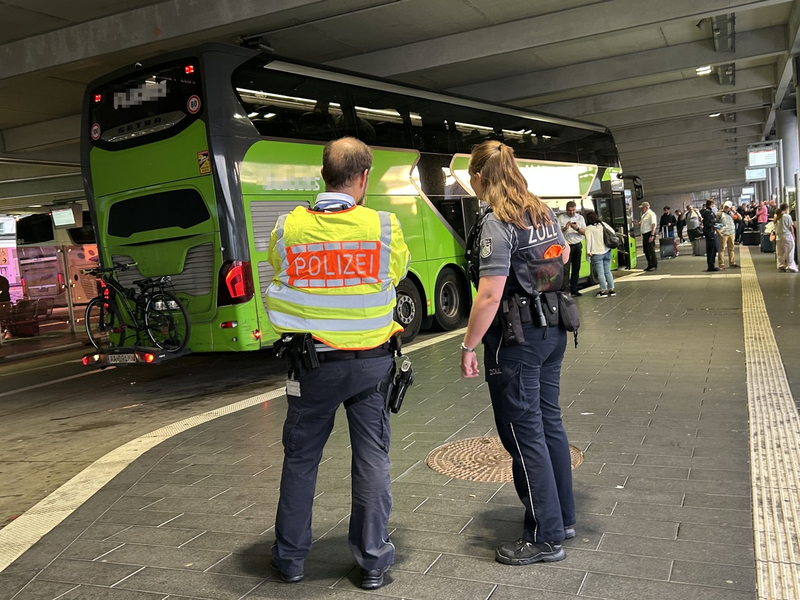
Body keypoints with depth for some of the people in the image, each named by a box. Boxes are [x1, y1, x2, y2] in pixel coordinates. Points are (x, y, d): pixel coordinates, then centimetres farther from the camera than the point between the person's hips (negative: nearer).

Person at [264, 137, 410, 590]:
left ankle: (291, 557, 29)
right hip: (371, 361, 0)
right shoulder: (384, 226, -10)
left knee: (300, 458, 16)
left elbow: (278, 278, 6)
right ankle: (373, 561, 23)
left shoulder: (288, 228, -8)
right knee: (372, 459, 12)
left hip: (312, 362, 1)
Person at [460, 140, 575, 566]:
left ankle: (544, 537, 12)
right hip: (553, 331, 9)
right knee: (548, 421, 18)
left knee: (523, 433, 1)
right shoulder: (542, 212, 7)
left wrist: (468, 347, -16)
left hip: (516, 339, -9)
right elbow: (564, 254, 25)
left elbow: (490, 296, -23)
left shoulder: (497, 223, -18)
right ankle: (563, 517, 32)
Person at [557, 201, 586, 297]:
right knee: (566, 269, -9)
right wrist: (565, 228, -21)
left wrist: (577, 228, -15)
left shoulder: (580, 217, 10)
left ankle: (574, 290, 16)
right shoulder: (561, 218, 1)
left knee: (576, 269, 8)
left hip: (577, 245, 4)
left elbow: (585, 232, 3)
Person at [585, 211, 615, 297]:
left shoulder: (588, 228, -8)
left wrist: (588, 251, -12)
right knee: (607, 271, 13)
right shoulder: (603, 224, 8)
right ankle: (611, 289, 13)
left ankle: (604, 291, -1)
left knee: (600, 273, -1)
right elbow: (613, 232, 10)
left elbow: (588, 240, -17)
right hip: (607, 251, 6)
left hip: (597, 253, -6)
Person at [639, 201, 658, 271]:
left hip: (649, 234, -9)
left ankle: (654, 265, 2)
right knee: (646, 250, 11)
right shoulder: (644, 215, 17)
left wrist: (652, 235, -25)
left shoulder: (651, 214, -11)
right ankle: (650, 265, 21)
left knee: (651, 250, -5)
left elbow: (653, 225, -19)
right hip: (644, 234, 9)